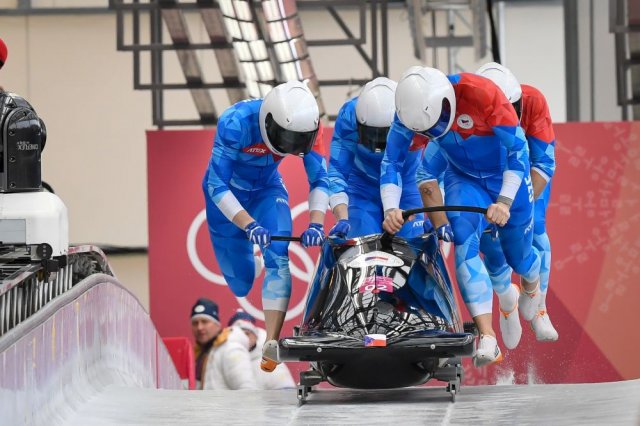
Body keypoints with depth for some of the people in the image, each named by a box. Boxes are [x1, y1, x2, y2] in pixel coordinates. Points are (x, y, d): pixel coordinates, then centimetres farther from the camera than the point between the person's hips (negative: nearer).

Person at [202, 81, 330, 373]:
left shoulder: (307, 125, -25)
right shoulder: (235, 123, -37)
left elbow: (320, 179, -16)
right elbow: (217, 185, -33)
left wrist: (315, 223, -32)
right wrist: (249, 225, -44)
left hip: (267, 190, 2)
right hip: (226, 194, -2)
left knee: (278, 256, -23)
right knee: (240, 282, 4)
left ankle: (271, 343, -26)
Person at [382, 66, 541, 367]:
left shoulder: (482, 93, -36)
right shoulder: (410, 106, -23)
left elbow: (518, 150, -29)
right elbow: (391, 161, -12)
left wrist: (505, 201, -38)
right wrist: (391, 209, -26)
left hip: (507, 175, -2)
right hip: (463, 179, 2)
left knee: (518, 255, 10)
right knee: (464, 243, -23)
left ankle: (533, 287, 50)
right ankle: (487, 338, -29)